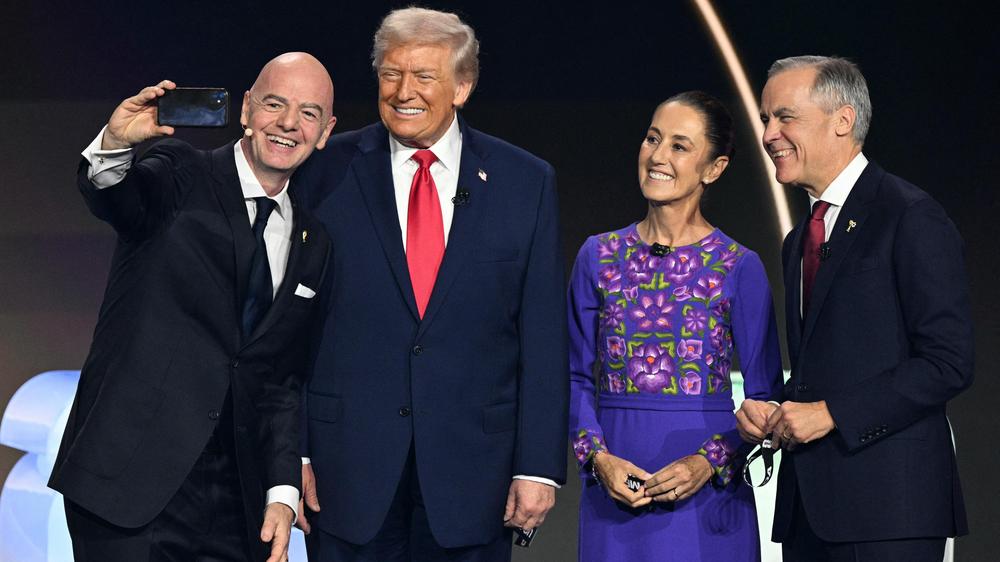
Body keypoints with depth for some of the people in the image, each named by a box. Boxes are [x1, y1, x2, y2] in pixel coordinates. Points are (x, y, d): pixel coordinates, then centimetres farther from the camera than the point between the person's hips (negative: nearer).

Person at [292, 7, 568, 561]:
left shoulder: (526, 182, 3)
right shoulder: (327, 172, 1)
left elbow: (542, 334, 2)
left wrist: (538, 465, -3)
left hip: (472, 466, 1)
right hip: (349, 465, 0)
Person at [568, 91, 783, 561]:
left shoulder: (739, 267, -1)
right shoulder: (599, 257, 6)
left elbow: (764, 395, 1)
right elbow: (577, 377, 8)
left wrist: (710, 461, -13)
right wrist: (598, 457, -7)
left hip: (707, 494, -2)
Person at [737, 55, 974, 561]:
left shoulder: (911, 217, -7)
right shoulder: (800, 241, 20)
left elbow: (948, 362, -14)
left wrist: (832, 413, -16)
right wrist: (773, 411, 4)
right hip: (808, 506, 8)